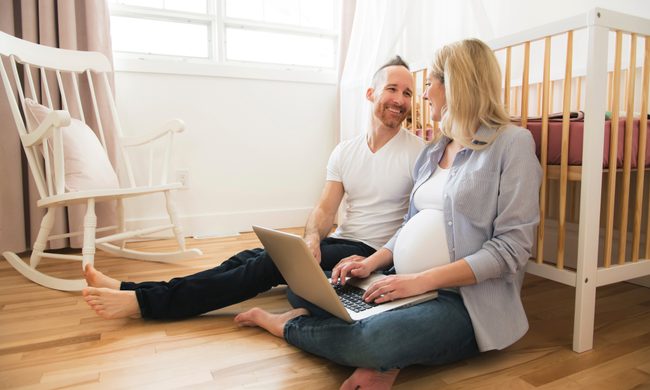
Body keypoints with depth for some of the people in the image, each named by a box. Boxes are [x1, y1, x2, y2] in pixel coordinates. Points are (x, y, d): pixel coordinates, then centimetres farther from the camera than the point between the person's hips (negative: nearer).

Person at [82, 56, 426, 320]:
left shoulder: (417, 152, -7)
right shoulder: (344, 151, 8)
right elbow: (324, 209, 3)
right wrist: (312, 239, -20)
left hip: (372, 253, -5)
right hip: (339, 242, 5)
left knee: (275, 263, -23)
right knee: (251, 257, -11)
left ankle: (143, 301, -21)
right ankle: (131, 289, -11)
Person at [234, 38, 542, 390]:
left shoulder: (512, 143, -8)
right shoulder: (433, 150, 14)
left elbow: (511, 247, -15)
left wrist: (423, 279, -22)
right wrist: (372, 262, -1)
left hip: (463, 301, -7)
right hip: (407, 287, 7)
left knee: (373, 340, -34)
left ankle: (289, 325, -6)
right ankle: (384, 358, -11)